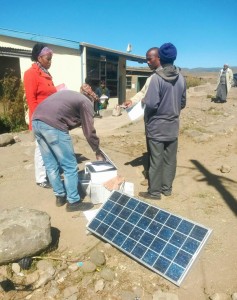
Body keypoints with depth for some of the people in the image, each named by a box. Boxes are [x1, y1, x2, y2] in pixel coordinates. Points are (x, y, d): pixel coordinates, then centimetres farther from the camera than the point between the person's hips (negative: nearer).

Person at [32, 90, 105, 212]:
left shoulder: (67, 94, 32)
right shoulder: (86, 102, 10)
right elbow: (89, 132, 7)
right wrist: (98, 152, 19)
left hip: (36, 121, 9)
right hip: (52, 125, -8)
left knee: (51, 165, 17)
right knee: (70, 167, 3)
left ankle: (60, 196, 30)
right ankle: (73, 202, 13)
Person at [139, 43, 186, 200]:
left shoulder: (157, 78, -16)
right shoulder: (181, 78, 3)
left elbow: (151, 104, -19)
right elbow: (183, 102, 11)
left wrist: (147, 119, -1)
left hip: (157, 127, -5)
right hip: (173, 126, 6)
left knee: (156, 160, 3)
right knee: (170, 159, 13)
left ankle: (154, 192, 13)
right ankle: (167, 188, 25)